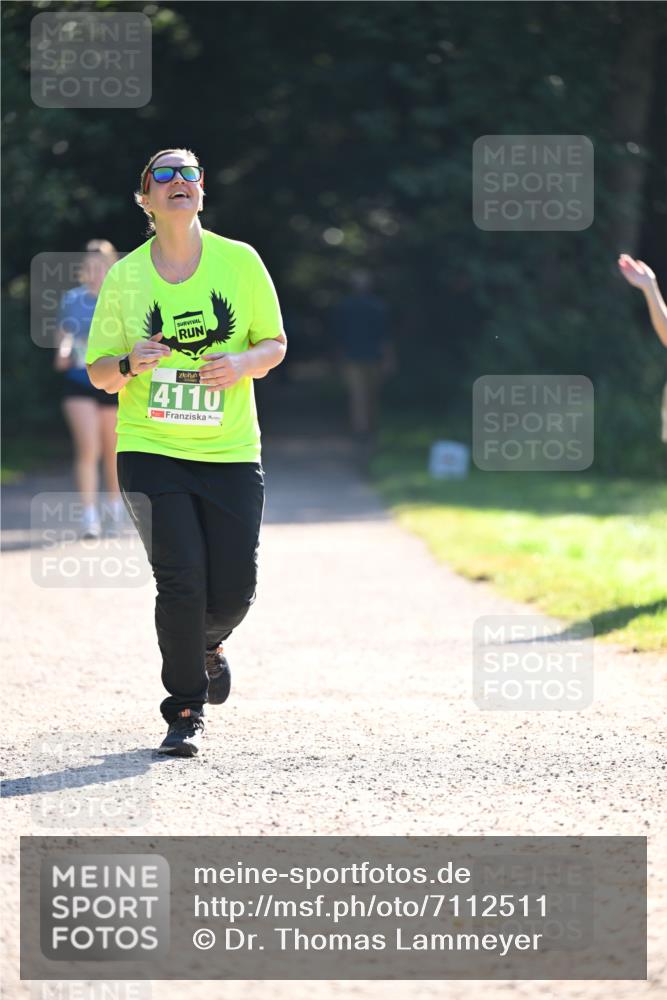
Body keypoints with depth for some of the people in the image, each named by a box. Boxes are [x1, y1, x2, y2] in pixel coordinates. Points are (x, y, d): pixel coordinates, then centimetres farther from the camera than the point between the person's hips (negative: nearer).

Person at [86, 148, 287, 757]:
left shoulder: (240, 261, 1)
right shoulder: (125, 277, 0)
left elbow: (275, 343, 9)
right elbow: (98, 373, 5)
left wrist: (245, 362, -14)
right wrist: (130, 364, -17)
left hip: (231, 452, 1)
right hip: (150, 450, -1)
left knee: (234, 590, 0)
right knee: (181, 579, -12)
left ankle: (208, 644, 38)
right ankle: (185, 712, 5)